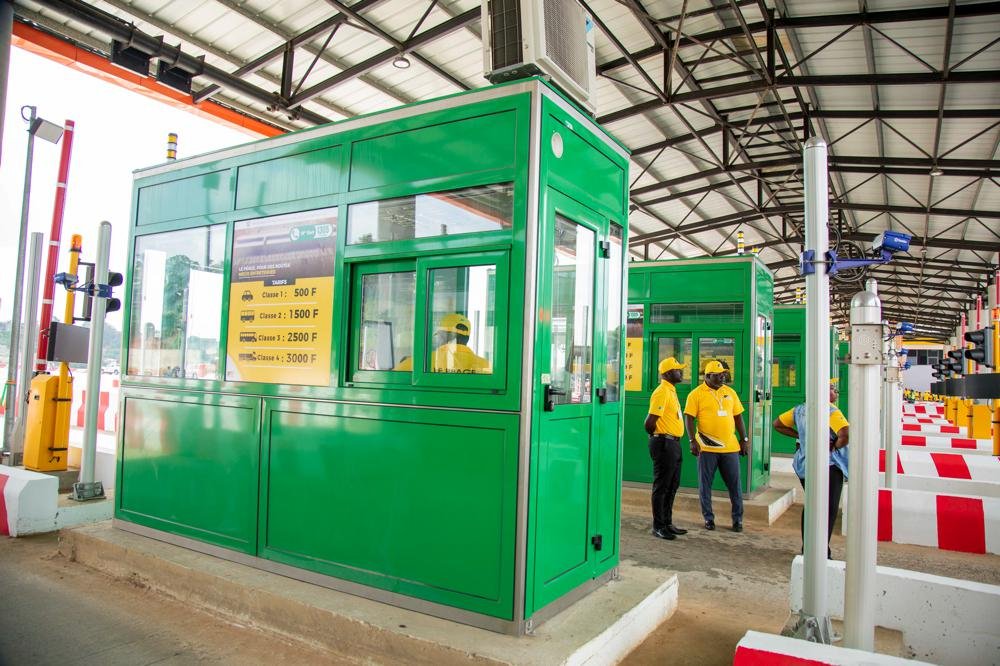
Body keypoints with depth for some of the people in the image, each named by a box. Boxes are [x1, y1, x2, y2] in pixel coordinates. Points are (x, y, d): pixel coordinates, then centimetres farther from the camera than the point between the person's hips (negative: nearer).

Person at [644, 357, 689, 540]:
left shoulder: (671, 391, 14)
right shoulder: (662, 392, -17)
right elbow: (649, 422, -22)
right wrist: (657, 437, -5)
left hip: (673, 444, 10)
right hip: (664, 444, -10)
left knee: (672, 486, 16)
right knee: (661, 486, -1)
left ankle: (667, 523, 26)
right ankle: (658, 526, 7)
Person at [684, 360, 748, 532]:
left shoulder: (730, 392, 10)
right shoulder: (696, 394, -3)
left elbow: (738, 417, 15)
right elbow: (689, 418, -6)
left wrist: (744, 440, 11)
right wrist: (693, 441, -15)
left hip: (730, 447, 4)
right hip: (707, 447, -3)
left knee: (735, 484, 8)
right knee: (705, 484, 5)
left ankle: (738, 519, 21)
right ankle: (708, 518, 19)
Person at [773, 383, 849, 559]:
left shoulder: (800, 409, 5)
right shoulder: (831, 412, -16)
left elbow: (778, 424, 13)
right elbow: (846, 434, -31)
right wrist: (836, 446, -12)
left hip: (804, 464, 7)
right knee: (829, 510, 4)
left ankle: (807, 549, 27)